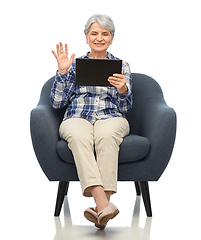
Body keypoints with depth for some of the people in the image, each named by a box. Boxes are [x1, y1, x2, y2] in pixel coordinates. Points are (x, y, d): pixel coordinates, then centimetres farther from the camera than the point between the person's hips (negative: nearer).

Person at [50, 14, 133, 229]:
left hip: (111, 119, 0)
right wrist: (62, 71, -2)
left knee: (106, 134, -39)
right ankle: (103, 205, -51)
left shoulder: (122, 66, 16)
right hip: (77, 119, 0)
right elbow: (57, 102, 9)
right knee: (79, 136, -38)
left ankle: (102, 206, -45)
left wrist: (123, 89, -15)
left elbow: (125, 108, 6)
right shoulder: (74, 65, 17)